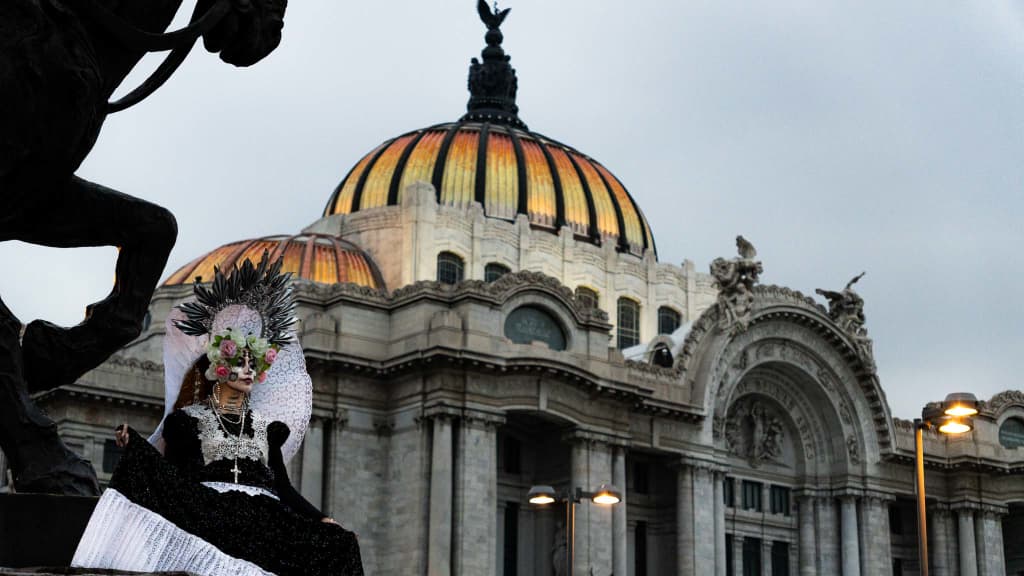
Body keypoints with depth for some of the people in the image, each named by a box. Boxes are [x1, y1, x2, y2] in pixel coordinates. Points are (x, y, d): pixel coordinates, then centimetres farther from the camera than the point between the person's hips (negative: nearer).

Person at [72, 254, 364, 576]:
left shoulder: (267, 425, 21)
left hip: (259, 523, 4)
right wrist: (135, 447, -10)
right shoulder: (189, 419, 12)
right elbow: (173, 478, 4)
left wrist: (319, 520, 7)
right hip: (206, 519, -4)